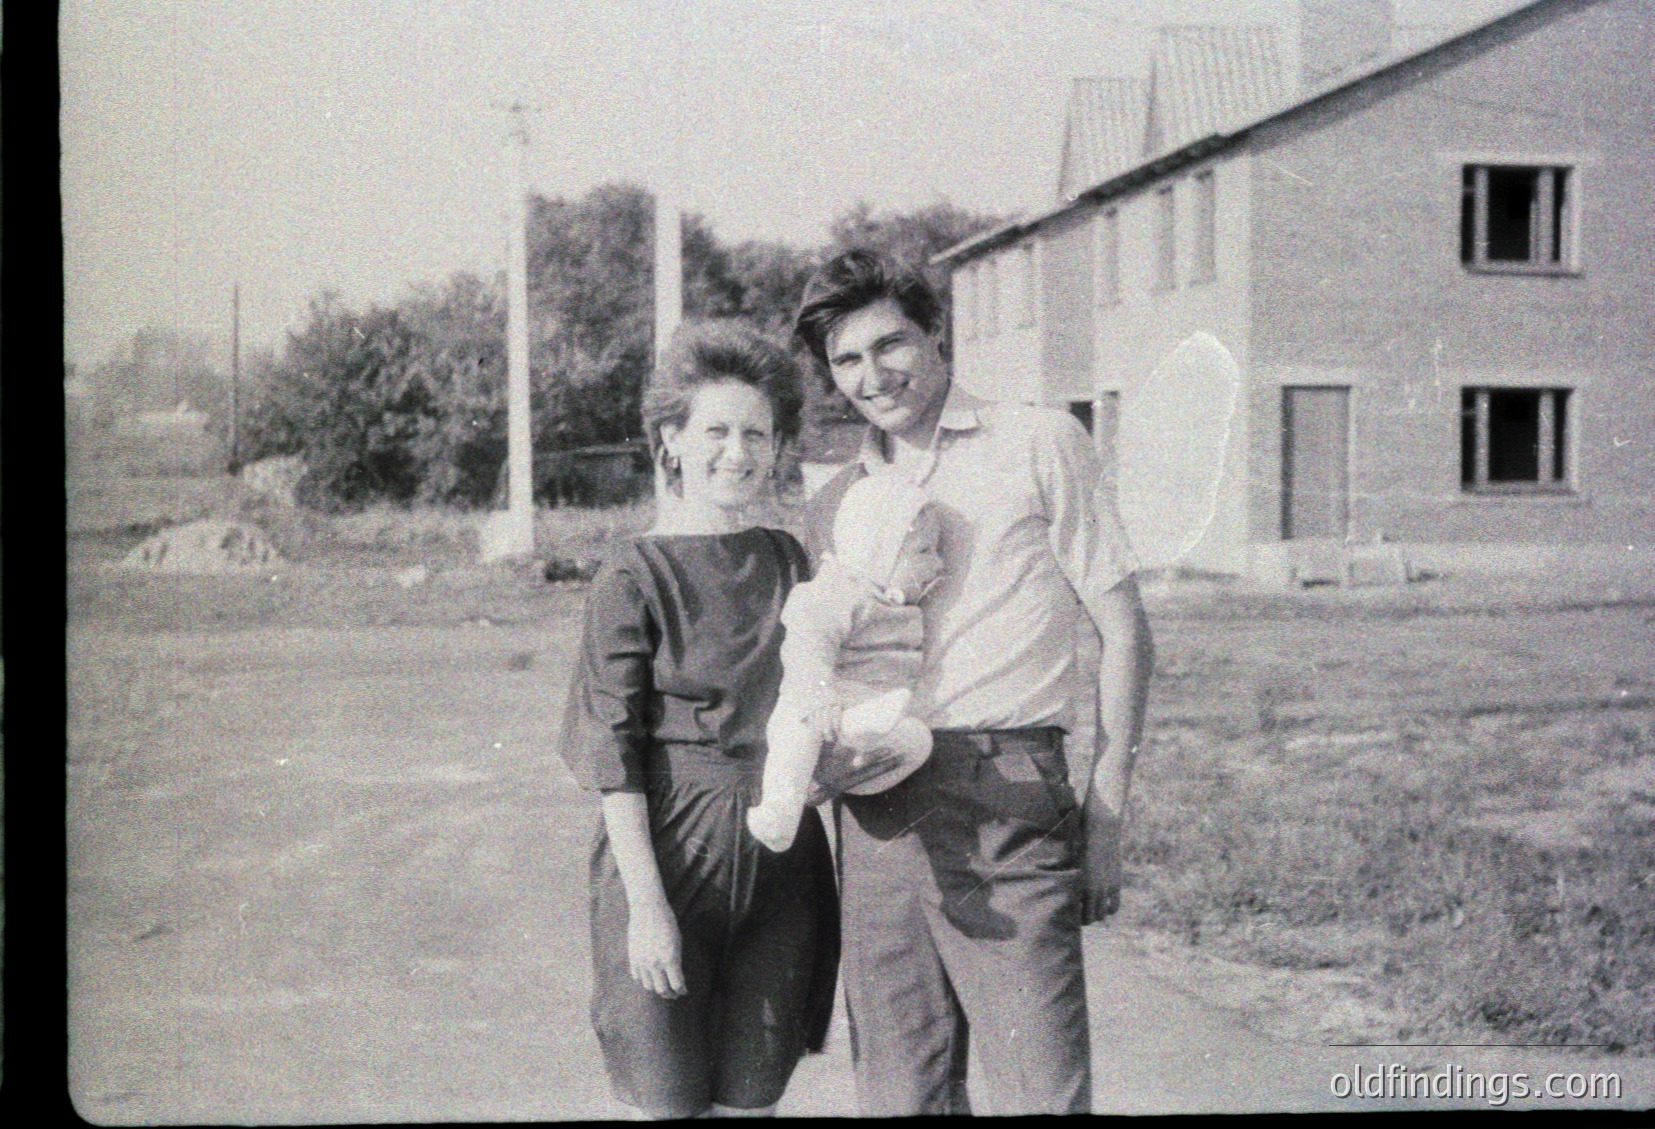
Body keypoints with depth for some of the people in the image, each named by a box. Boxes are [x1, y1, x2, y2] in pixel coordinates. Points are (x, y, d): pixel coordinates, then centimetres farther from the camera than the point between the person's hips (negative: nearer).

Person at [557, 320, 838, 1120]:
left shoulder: (791, 564, 9)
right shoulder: (633, 578, -6)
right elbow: (613, 753, -9)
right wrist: (647, 903, -13)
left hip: (780, 854, 4)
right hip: (670, 848, -4)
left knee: (751, 1098, 8)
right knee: (670, 1099, 2)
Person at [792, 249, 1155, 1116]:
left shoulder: (1040, 444, 5)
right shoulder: (836, 504, 17)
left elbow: (1123, 631, 3)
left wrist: (1105, 815, -3)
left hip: (1007, 798, -4)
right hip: (875, 813, 4)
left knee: (1043, 1095, -8)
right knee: (899, 1095, 7)